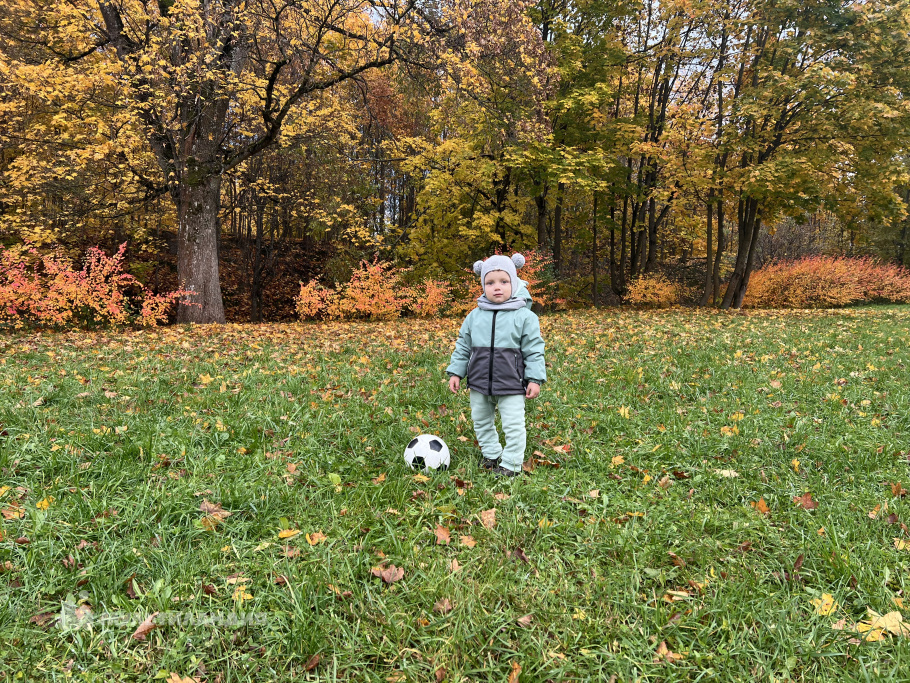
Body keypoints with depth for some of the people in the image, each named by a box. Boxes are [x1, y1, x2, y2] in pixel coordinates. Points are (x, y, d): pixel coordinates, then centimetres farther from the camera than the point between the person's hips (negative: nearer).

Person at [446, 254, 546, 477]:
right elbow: (463, 346, 9)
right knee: (481, 421, 19)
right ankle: (491, 454, 38)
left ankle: (511, 464, 17)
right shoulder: (475, 316, 2)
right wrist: (455, 372, 6)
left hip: (511, 384, -4)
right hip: (479, 383, 4)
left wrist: (535, 379, -10)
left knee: (513, 425, 0)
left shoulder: (524, 316, -8)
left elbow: (533, 350, -6)